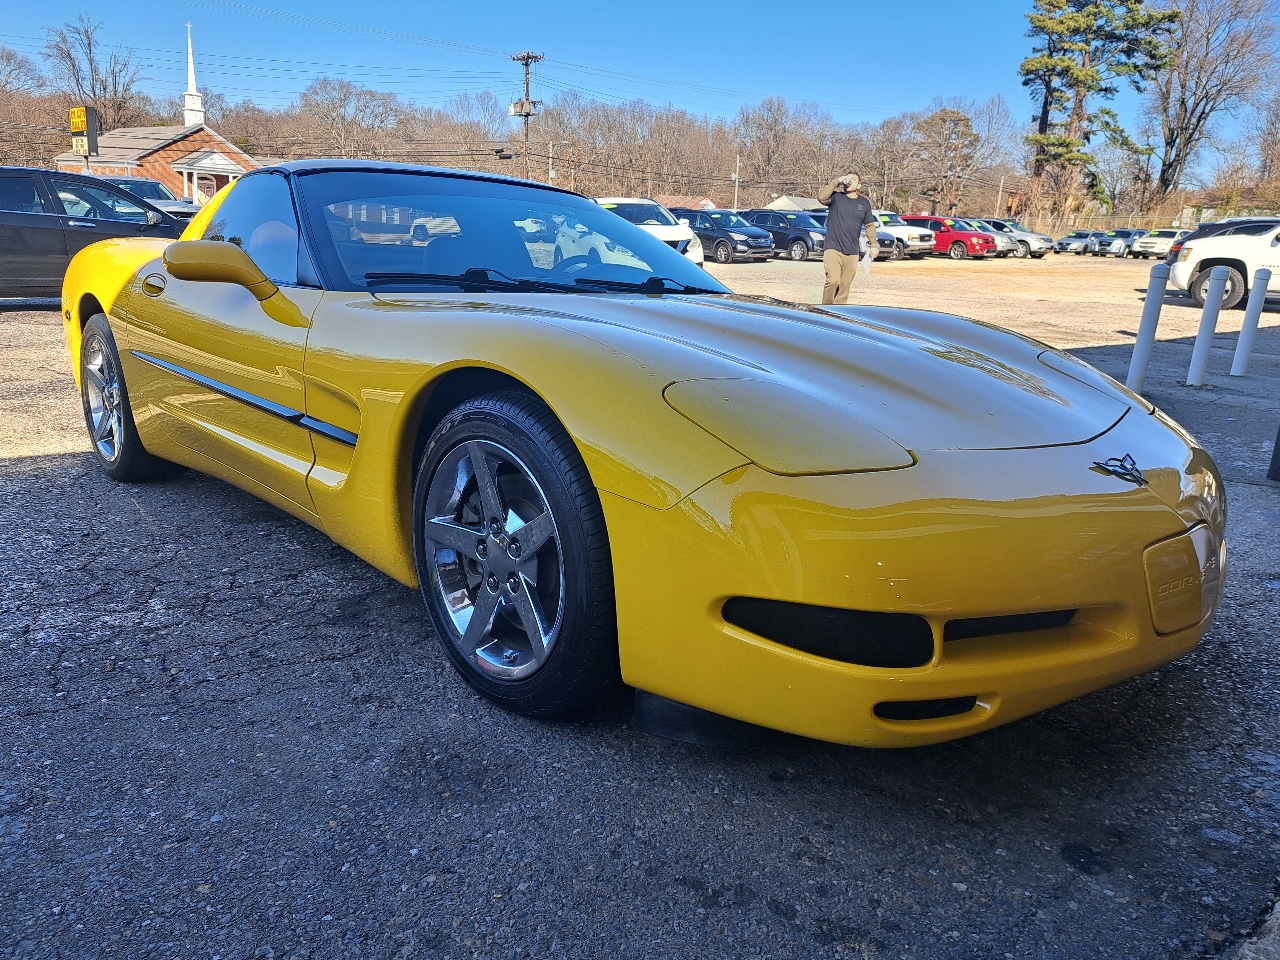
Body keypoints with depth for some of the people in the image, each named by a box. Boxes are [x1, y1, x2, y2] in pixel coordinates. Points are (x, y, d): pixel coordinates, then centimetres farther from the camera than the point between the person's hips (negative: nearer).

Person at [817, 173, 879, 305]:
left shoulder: (864, 203, 13)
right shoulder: (836, 197, 3)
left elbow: (870, 225, 19)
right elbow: (821, 196, -17)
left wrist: (874, 245, 15)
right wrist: (836, 181, -17)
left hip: (852, 252, 4)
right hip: (833, 248, -4)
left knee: (845, 286, 5)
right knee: (833, 281, -19)